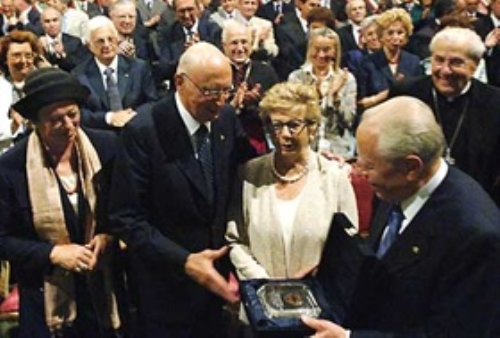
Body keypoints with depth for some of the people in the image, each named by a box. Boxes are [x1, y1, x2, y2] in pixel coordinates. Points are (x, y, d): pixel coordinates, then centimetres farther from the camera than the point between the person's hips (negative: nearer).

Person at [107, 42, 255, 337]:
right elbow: (126, 217, -19)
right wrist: (183, 261, -26)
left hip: (215, 274, 5)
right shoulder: (144, 132, -19)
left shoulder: (227, 118, -3)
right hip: (167, 286, -5)